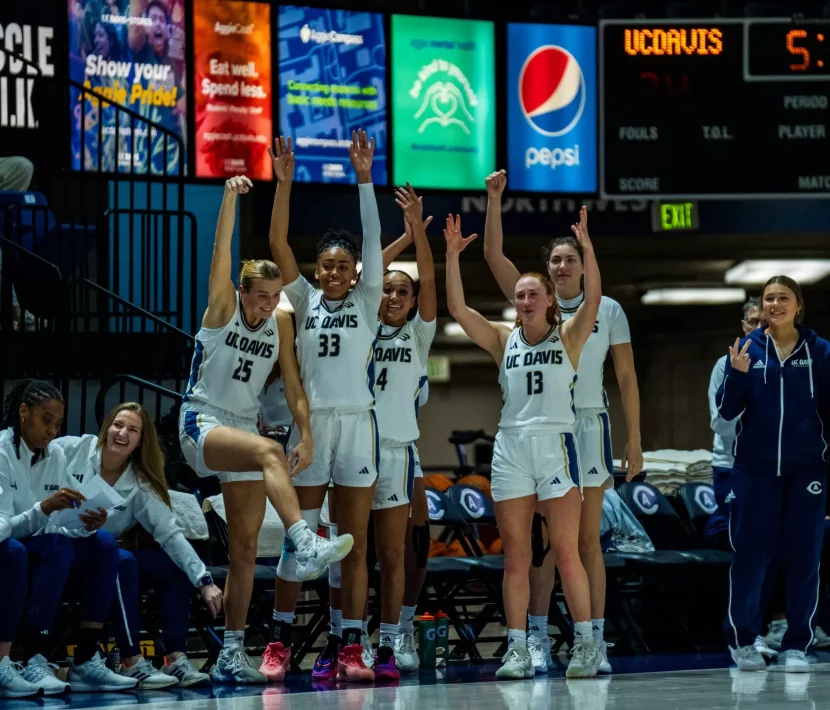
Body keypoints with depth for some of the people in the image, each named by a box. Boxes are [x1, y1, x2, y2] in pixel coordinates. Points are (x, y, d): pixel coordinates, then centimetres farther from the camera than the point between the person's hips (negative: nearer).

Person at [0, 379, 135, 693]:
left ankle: (86, 660, -23)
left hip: (44, 560, 6)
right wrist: (44, 509, -34)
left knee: (103, 544, -18)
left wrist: (87, 523, -20)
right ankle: (34, 660, -35)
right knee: (56, 544, -33)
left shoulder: (56, 455, 6)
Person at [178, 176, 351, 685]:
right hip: (202, 425, -6)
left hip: (243, 431, 6)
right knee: (269, 451, -35)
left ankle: (232, 655, 4)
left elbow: (292, 381, 7)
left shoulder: (281, 323, 7)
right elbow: (222, 254, -16)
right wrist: (230, 198, -24)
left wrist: (306, 434, -5)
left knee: (246, 546, 0)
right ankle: (306, 546, -52)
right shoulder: (223, 305, -5)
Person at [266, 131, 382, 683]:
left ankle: (352, 649, 2)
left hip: (357, 424, 0)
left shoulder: (367, 302, 6)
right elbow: (279, 243, -2)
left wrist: (364, 178, -12)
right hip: (310, 423, 0)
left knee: (355, 543, 1)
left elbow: (374, 240, -4)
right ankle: (281, 642, 5)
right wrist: (284, 182, -11)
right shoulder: (306, 300, 8)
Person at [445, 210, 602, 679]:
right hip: (511, 447, 3)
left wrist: (587, 247, -20)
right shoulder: (503, 340, 12)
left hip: (556, 445, -3)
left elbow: (594, 299, -10)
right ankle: (518, 650, 4)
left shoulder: (568, 337, 6)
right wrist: (453, 254, -4)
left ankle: (586, 644, 2)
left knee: (566, 552, -5)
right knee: (515, 557, 2)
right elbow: (458, 308, 4)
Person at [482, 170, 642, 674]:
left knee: (588, 539, 0)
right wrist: (495, 198, -11)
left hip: (590, 425, -1)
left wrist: (635, 439, 0)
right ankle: (537, 637, 2)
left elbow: (627, 376, 4)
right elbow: (494, 255, -2)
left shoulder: (608, 310, 4)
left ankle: (595, 639, 3)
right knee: (544, 539, 1)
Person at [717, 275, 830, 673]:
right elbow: (727, 411, 3)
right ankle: (742, 640, 14)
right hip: (755, 470, 0)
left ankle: (796, 645, 10)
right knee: (750, 556, 1)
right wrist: (737, 374, -15)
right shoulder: (747, 350, 3)